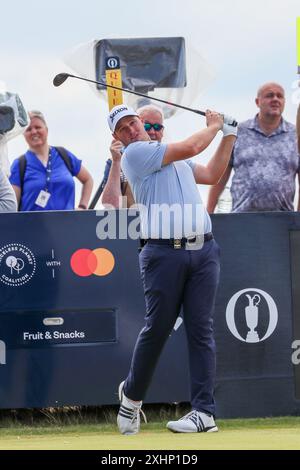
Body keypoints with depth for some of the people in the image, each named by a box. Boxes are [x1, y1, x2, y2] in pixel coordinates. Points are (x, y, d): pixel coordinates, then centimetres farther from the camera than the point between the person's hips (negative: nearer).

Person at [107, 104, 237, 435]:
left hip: (203, 250, 6)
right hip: (164, 253, -6)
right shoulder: (135, 153, -2)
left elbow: (211, 175, 32)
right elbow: (190, 147, -6)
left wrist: (228, 136, 27)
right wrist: (213, 126, 12)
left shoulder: (173, 157, 24)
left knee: (201, 329, -2)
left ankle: (204, 411, -5)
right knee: (157, 327, -4)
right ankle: (131, 395, 17)